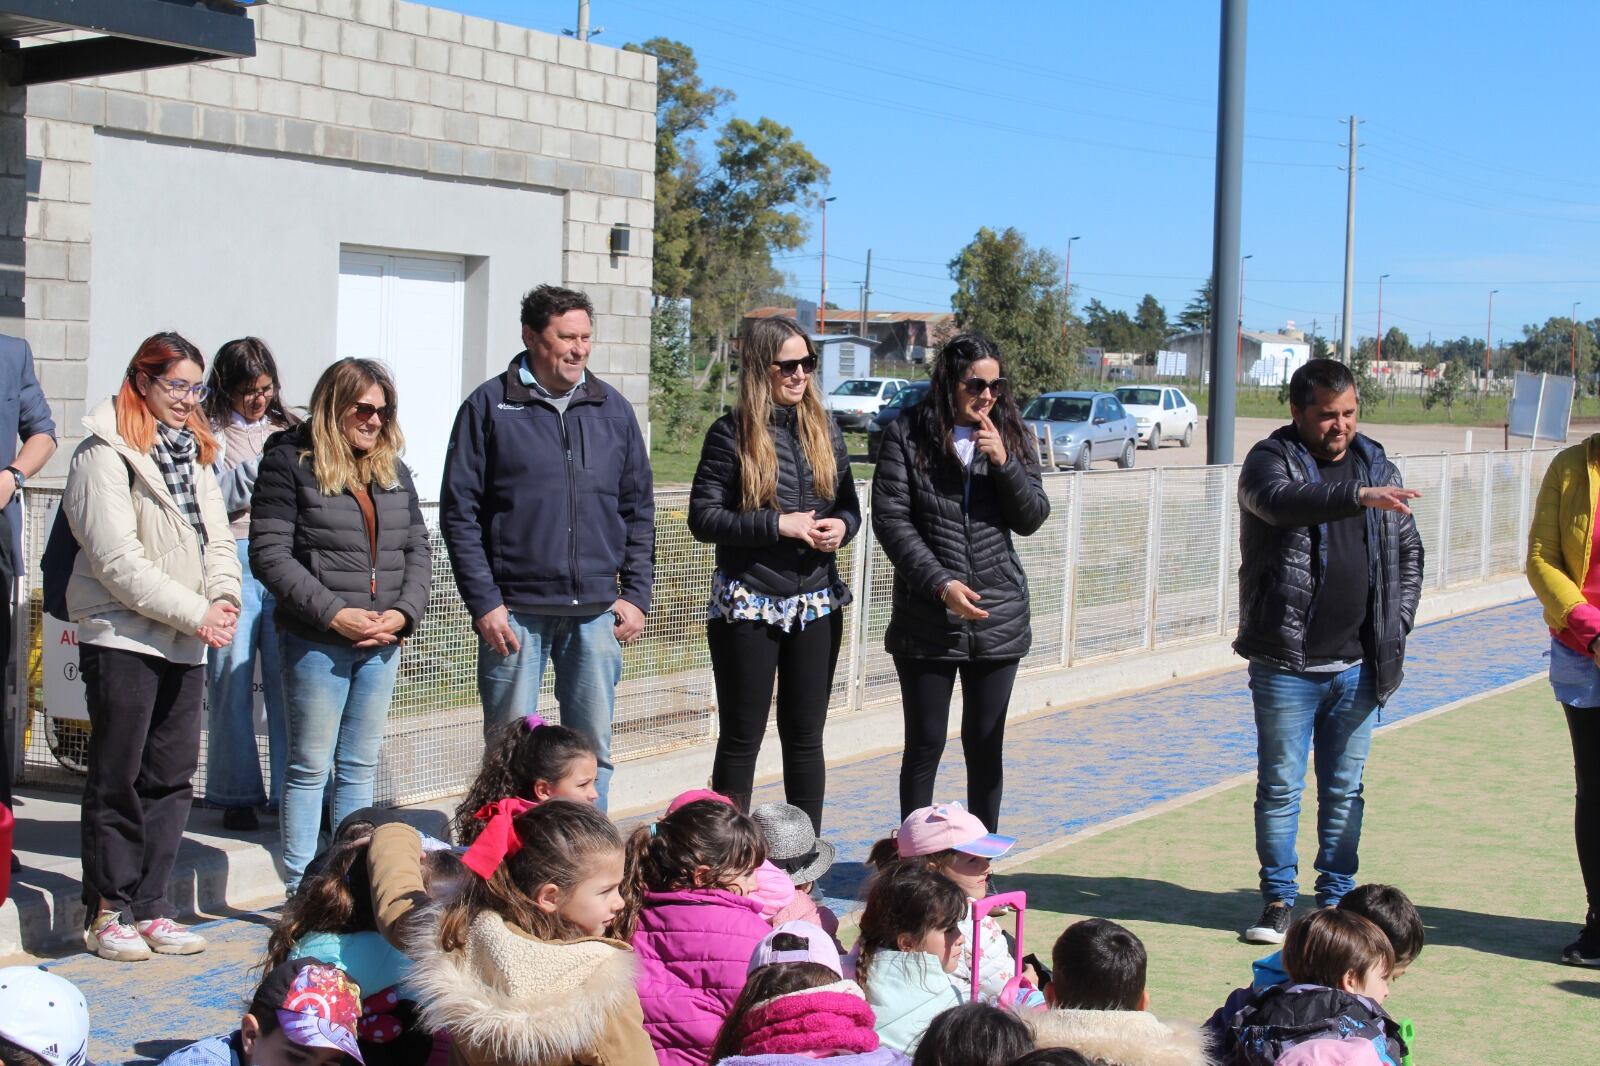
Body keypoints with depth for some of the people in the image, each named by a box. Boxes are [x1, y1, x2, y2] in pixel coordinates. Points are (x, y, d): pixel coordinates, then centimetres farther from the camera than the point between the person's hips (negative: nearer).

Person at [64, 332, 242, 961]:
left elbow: (217, 536, 13)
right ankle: (107, 914, 10)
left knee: (172, 777, 9)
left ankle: (149, 908, 17)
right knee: (117, 779, 0)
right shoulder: (106, 454, -7)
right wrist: (195, 612, -16)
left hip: (186, 643, 7)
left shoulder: (195, 451, 17)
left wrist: (224, 597, -7)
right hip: (121, 636, -7)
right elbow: (118, 560, -15)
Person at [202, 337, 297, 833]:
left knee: (290, 678, -1)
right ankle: (237, 795, 11)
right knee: (233, 678, 1)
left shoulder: (288, 431, 16)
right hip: (234, 562, -2)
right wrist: (262, 466, -12)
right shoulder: (211, 434, 5)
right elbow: (216, 498, -6)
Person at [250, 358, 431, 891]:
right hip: (316, 642, -6)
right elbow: (269, 554, -12)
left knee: (361, 765, 12)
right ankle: (301, 889, 10)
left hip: (381, 646, 6)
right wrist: (333, 613, -17)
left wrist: (404, 612, -4)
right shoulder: (290, 463, -6)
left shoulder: (393, 470, 13)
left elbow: (416, 548, 14)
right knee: (311, 767, 2)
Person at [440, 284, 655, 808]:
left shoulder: (613, 409, 10)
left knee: (594, 747, 8)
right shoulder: (490, 406, -1)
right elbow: (460, 512, -3)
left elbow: (639, 509, 13)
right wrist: (484, 603, -9)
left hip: (597, 610, 3)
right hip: (516, 608, -3)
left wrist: (636, 595, 6)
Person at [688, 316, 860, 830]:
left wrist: (841, 526, -8)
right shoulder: (732, 432, -6)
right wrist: (780, 525, -18)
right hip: (747, 607, -4)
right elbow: (702, 517, -10)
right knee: (741, 738, 4)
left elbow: (849, 503, 15)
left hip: (816, 605, 4)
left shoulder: (824, 429, 8)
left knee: (805, 736, 11)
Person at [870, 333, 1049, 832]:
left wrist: (1003, 463, -14)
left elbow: (1031, 519, 2)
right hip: (926, 620, -3)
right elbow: (890, 519, -8)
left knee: (986, 746, 11)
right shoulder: (906, 434, -3)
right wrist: (940, 583, -16)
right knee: (925, 745, 4)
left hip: (998, 618, 3)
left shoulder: (1011, 435, 6)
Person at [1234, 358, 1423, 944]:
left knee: (1344, 791, 11)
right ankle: (1279, 900, 17)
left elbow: (1408, 554, 18)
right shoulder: (1270, 461, -5)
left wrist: (1396, 627, 8)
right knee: (1280, 787, 4)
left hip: (1358, 666, 4)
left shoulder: (1378, 466, 10)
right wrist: (1360, 495, -42)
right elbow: (1284, 500, -29)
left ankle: (1337, 898, 23)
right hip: (1286, 665, -4)